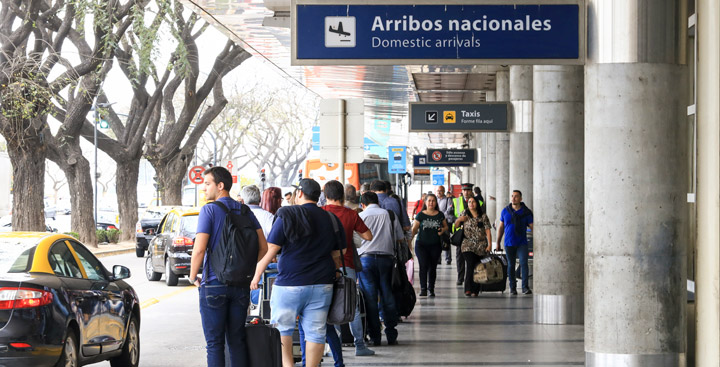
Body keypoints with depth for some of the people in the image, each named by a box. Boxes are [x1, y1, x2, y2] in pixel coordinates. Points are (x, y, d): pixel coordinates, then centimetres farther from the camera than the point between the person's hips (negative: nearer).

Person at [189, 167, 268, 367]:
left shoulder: (209, 210, -9)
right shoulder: (245, 211, 8)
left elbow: (199, 249, -16)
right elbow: (263, 247, 6)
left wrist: (193, 276, -2)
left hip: (214, 285, -5)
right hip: (241, 285, 5)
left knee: (214, 343, 0)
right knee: (237, 341, 10)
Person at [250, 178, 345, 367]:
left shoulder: (287, 217, -6)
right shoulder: (331, 219, 8)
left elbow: (270, 250, -8)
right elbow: (336, 255, 14)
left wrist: (257, 275, 0)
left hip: (290, 283, -4)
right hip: (322, 285, 4)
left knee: (282, 328, 8)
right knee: (315, 332, 6)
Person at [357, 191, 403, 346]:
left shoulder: (361, 216, 4)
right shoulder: (390, 215, 9)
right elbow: (400, 238, 12)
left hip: (366, 257, -2)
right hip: (386, 257, 2)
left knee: (370, 298, 1)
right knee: (388, 296, 7)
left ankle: (375, 337, 1)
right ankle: (391, 336, 8)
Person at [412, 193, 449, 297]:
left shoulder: (440, 215, 7)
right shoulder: (420, 215, 2)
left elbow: (446, 227, 18)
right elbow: (414, 229, 1)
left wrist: (443, 230, -4)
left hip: (435, 245, 2)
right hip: (421, 244, -2)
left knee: (433, 267, 2)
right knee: (424, 265, -11)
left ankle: (431, 289, 12)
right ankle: (423, 289, -5)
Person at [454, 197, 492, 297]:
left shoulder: (483, 216, 8)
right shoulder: (465, 214, 10)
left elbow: (488, 232, 5)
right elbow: (456, 226, 15)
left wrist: (489, 245, -5)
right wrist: (459, 220, -6)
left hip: (481, 246, 1)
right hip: (468, 245, -1)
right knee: (470, 264, -20)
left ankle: (475, 290, 3)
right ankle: (468, 289, -23)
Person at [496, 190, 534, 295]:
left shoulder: (526, 212, 1)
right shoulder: (505, 211, 6)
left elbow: (532, 227, 1)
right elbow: (501, 227, 13)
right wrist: (498, 243, 12)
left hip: (522, 243, -2)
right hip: (509, 243, 2)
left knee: (524, 264, -13)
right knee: (511, 265, 7)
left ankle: (525, 287, -12)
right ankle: (513, 287, 17)